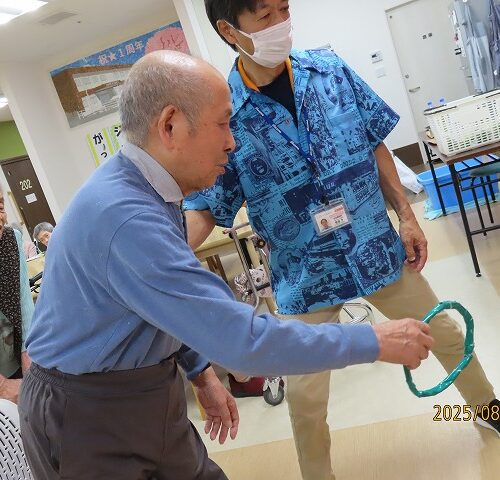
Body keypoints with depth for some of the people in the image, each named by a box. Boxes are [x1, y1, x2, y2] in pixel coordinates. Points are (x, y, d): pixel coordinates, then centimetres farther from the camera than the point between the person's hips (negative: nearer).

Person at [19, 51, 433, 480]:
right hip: (90, 421, -7)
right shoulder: (124, 217, -32)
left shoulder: (142, 188, -2)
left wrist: (201, 372, 11)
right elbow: (243, 340, -32)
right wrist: (374, 342, -23)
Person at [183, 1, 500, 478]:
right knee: (304, 396, 4)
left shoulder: (330, 68, -4)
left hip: (378, 247, 4)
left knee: (446, 335, 21)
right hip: (305, 273, -3)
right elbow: (204, 207, -11)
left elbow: (375, 144, 5)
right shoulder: (221, 114, -14)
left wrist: (406, 216, 3)